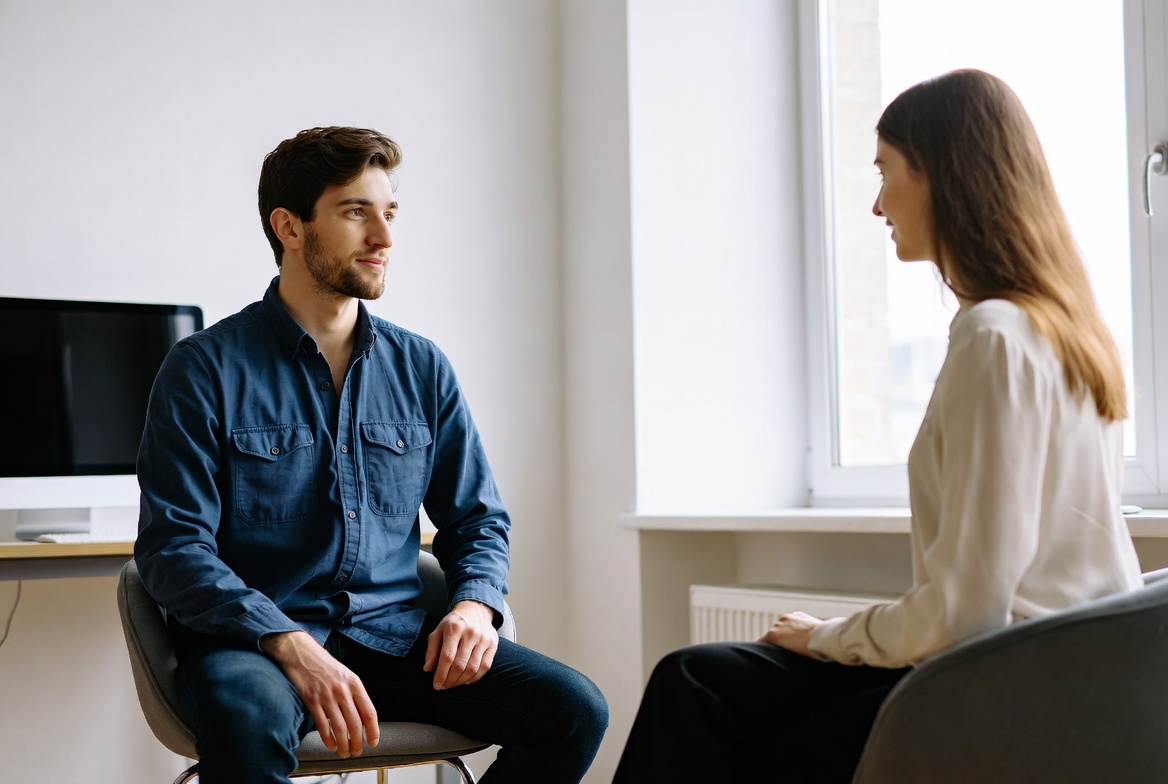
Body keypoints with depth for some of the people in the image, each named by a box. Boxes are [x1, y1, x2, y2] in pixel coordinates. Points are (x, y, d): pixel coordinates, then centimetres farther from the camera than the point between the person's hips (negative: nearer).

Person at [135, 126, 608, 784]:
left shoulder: (423, 368, 12)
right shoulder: (206, 370, -2)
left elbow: (478, 519, 17)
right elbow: (174, 544, -8)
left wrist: (474, 603, -7)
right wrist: (293, 647, -23)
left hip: (395, 633, 5)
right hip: (253, 640, -4)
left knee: (574, 708, -17)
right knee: (250, 724, -40)